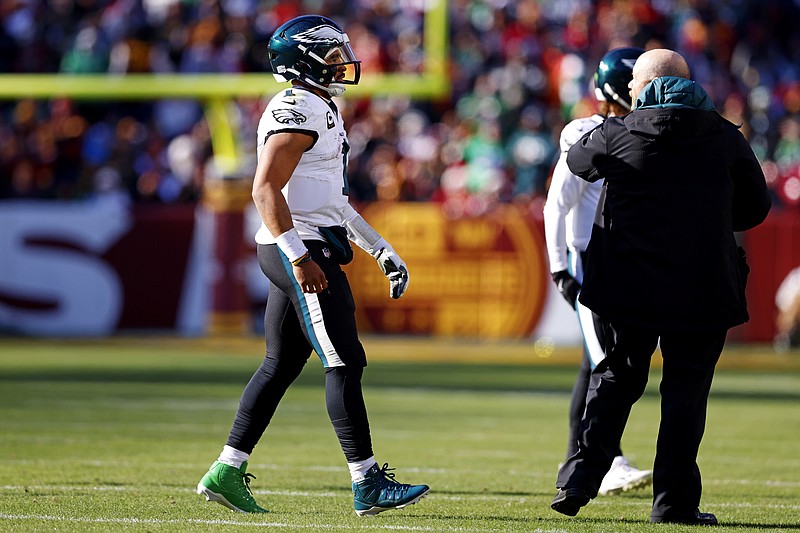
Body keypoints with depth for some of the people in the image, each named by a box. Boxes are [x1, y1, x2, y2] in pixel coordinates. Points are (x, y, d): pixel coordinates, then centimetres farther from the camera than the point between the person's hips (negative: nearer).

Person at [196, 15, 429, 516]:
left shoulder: (321, 112, 19)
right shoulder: (299, 110, -14)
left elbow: (331, 198, 26)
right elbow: (266, 189, -21)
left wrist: (383, 250, 24)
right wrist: (299, 258, -26)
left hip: (304, 253, 10)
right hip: (304, 250, -10)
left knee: (281, 365, 11)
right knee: (344, 363, -8)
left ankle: (226, 473, 14)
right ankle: (367, 484, -6)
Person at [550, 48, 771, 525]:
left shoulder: (615, 136, -5)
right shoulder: (727, 140, -1)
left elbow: (578, 160, 17)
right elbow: (756, 207, 9)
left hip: (630, 287, 0)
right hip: (703, 288, 0)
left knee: (616, 378, 16)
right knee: (686, 392, 7)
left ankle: (581, 476, 6)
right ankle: (674, 499, 5)